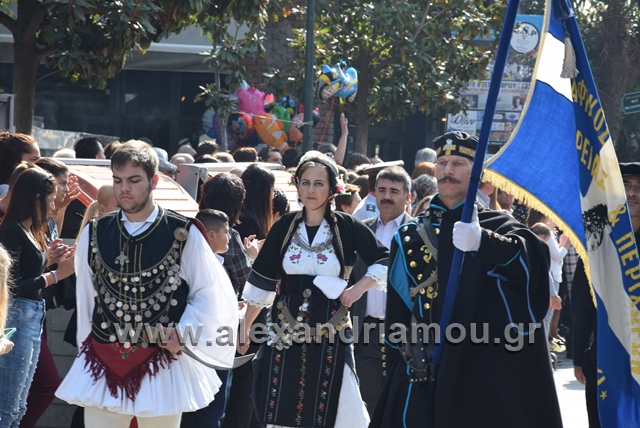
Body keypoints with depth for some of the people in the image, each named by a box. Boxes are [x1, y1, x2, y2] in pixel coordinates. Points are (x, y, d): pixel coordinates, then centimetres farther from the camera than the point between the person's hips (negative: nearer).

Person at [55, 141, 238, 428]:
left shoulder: (184, 234, -6)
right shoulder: (94, 234, 3)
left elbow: (209, 293, 1)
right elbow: (85, 296, 13)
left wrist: (182, 333, -10)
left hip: (161, 367, -2)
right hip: (103, 366, 2)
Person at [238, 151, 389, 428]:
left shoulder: (347, 227, -3)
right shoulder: (284, 227, 3)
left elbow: (385, 262, 5)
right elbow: (262, 282, 8)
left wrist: (358, 289, -10)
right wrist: (244, 328, 10)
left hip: (329, 331, -2)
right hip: (285, 330, 2)